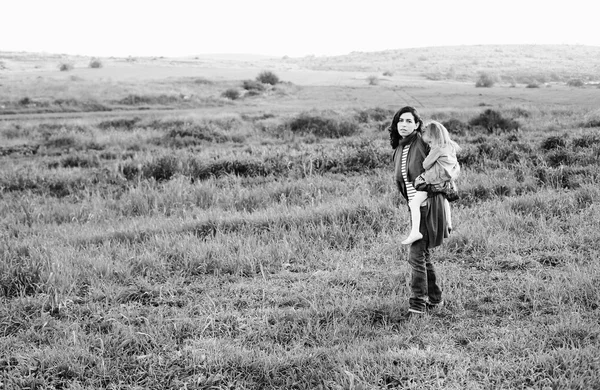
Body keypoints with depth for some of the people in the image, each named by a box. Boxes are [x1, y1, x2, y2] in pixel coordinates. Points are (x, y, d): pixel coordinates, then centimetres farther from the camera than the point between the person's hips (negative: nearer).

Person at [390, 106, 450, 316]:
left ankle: (418, 303, -4)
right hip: (415, 205, 8)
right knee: (424, 255, 14)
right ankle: (434, 298, 26)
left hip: (428, 204, -8)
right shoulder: (399, 149, 11)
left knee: (416, 255, -11)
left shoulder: (423, 144, -12)